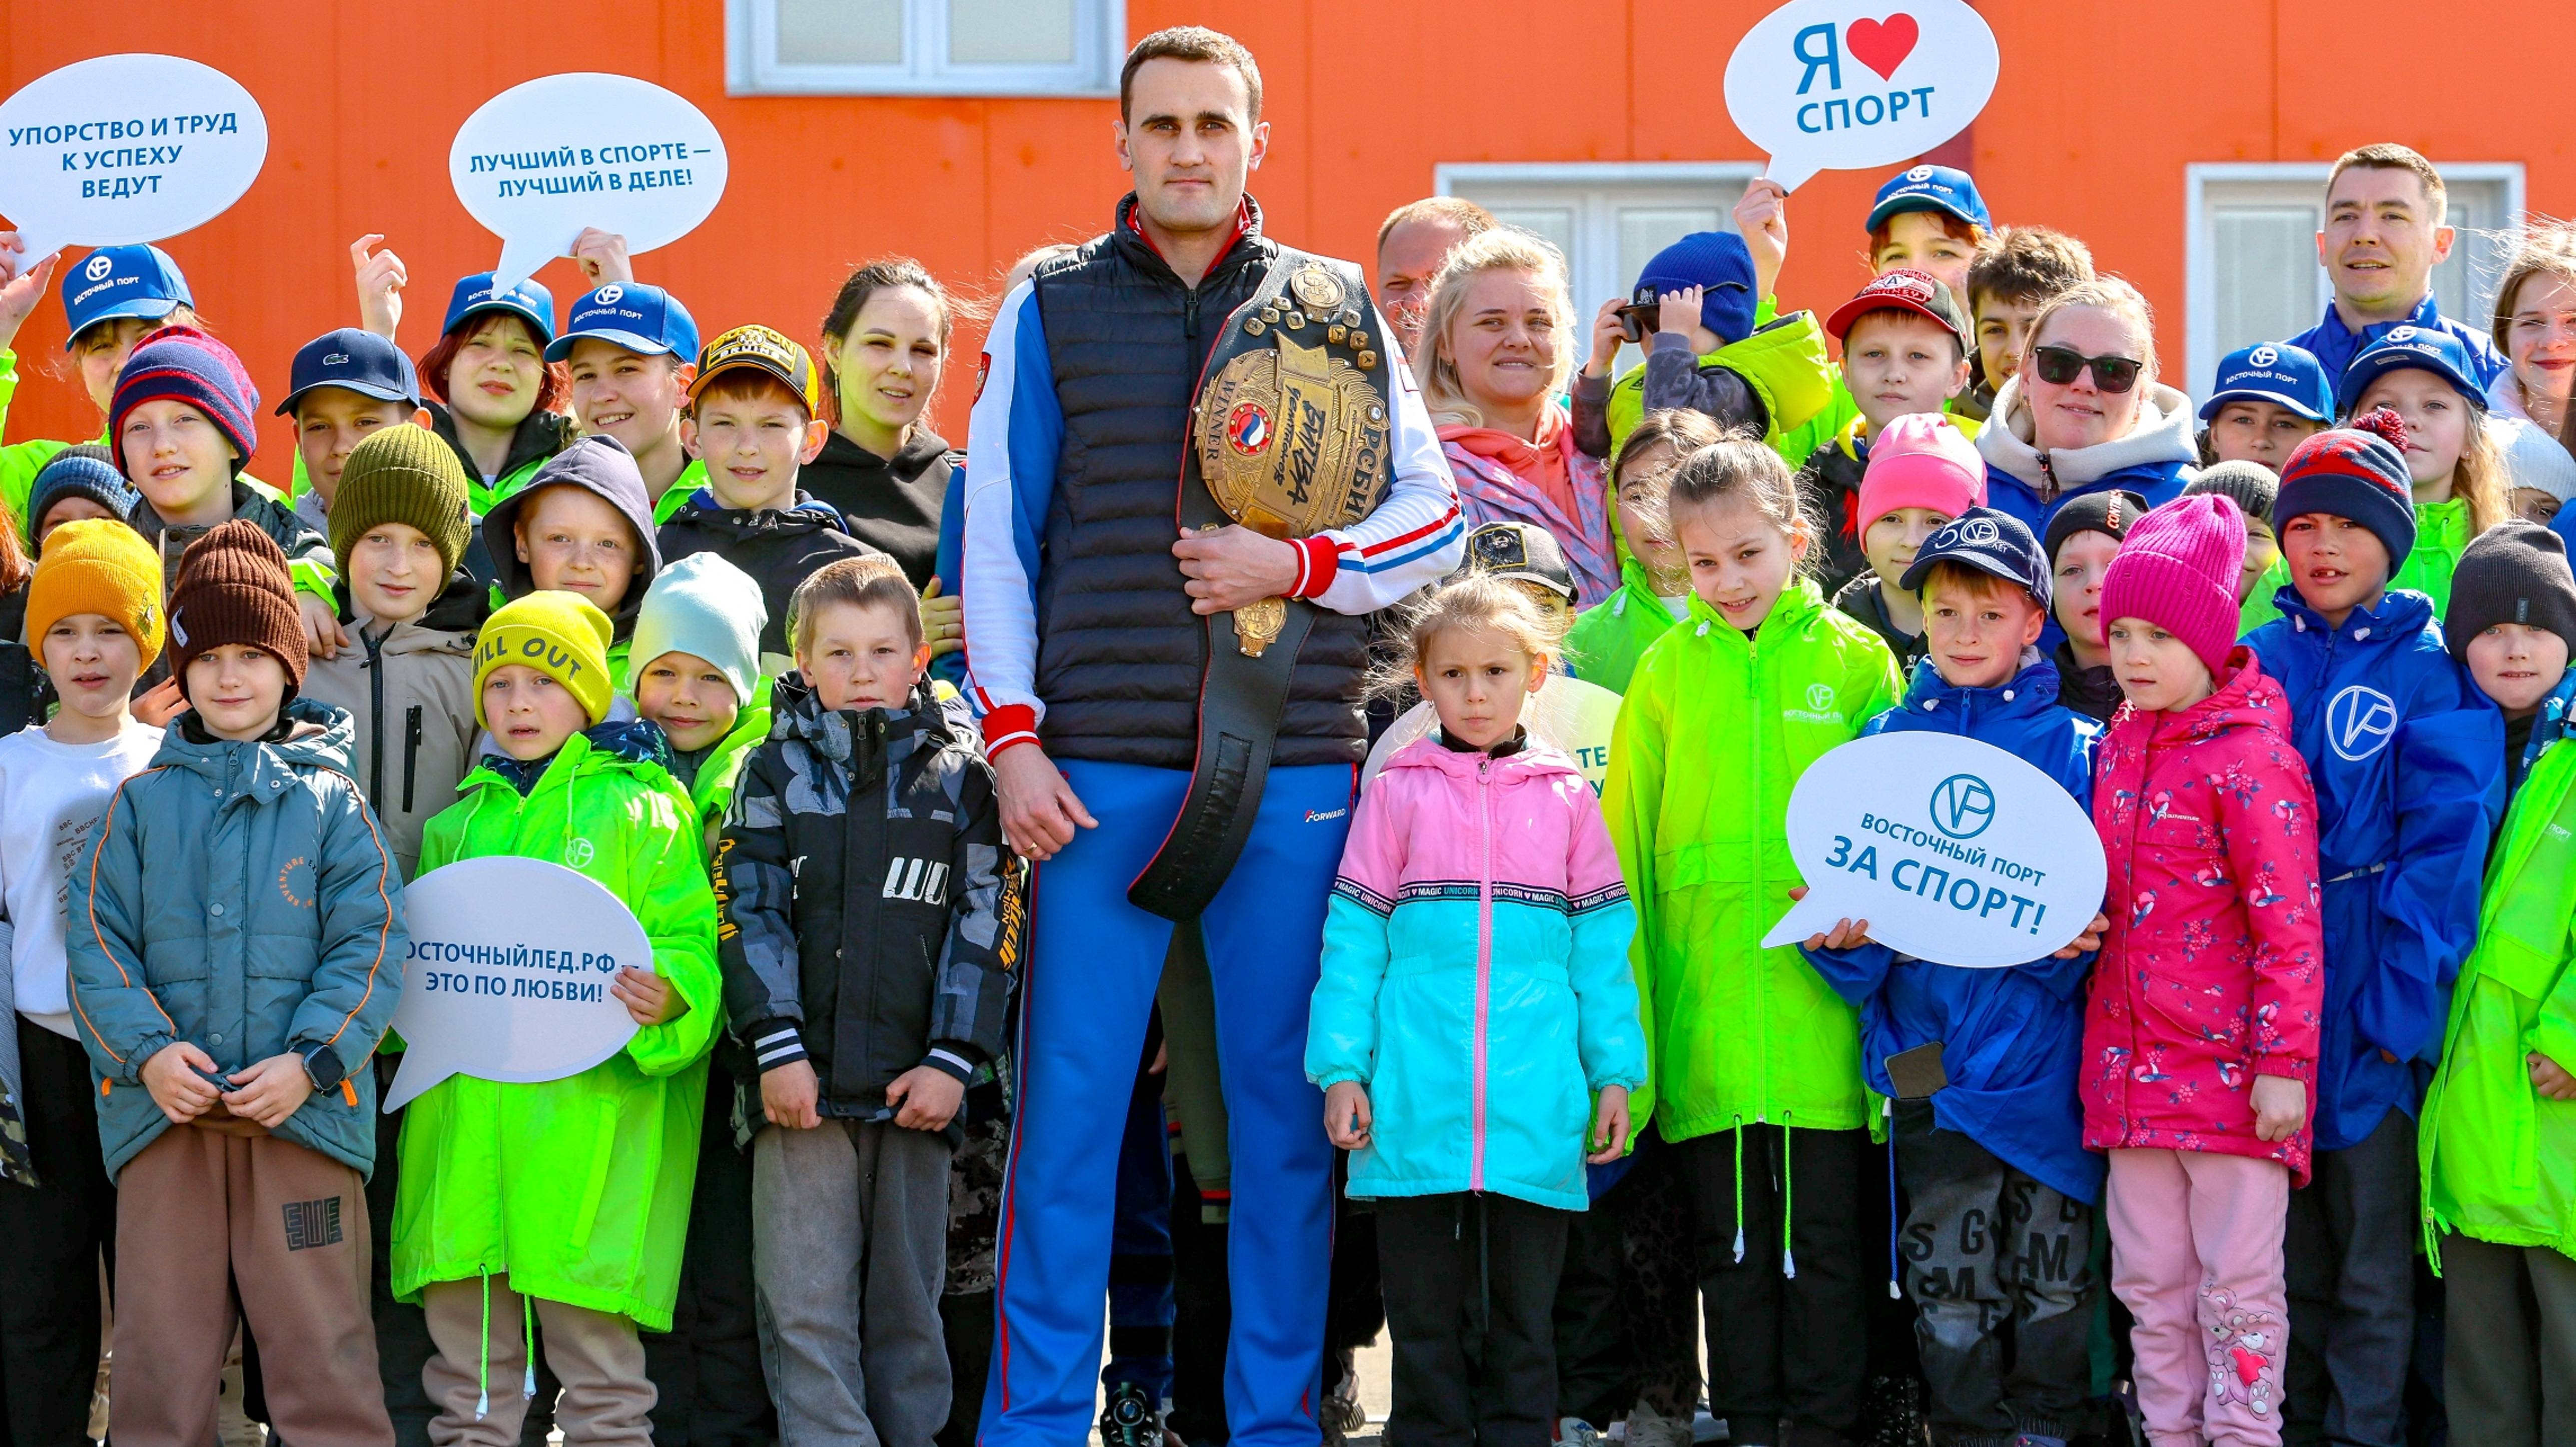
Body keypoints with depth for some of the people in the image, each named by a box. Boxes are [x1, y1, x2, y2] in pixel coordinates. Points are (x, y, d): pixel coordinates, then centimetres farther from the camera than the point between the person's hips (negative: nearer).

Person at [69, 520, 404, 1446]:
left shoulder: (330, 803, 5)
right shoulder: (144, 801, 10)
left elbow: (371, 945, 0)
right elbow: (98, 937, 5)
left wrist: (310, 1063, -13)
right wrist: (148, 1051, -10)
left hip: (302, 1110, -2)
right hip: (164, 1110, 2)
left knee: (320, 1350, 0)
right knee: (162, 1349, 6)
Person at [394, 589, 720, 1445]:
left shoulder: (640, 807, 4)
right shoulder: (459, 824, 20)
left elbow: (691, 937, -2)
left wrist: (666, 997, -22)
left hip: (590, 1108, -5)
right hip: (465, 1105, 5)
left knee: (591, 1330, -5)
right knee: (464, 1324, 7)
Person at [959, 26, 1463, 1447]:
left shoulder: (1334, 308, 11)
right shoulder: (1052, 309, 9)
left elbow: (1435, 516, 10)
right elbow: (997, 534, 7)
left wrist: (1296, 564, -7)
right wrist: (1013, 738, -1)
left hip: (1293, 770, 1)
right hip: (1099, 770, -1)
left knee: (1284, 1100, 4)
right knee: (1068, 1102, -3)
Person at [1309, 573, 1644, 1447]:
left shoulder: (1567, 798, 9)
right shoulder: (1399, 792, 5)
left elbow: (1603, 945, 10)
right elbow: (1354, 938, 4)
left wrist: (1615, 1075, 4)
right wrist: (1342, 1069, -3)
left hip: (1537, 1109, 1)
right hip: (1415, 1106, -1)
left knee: (1523, 1315, 7)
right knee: (1425, 1314, 4)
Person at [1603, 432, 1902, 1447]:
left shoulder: (1856, 661, 2)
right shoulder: (1668, 668, 6)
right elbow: (1626, 838, 7)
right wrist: (1628, 1001, 3)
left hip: (1820, 1008, -2)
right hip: (1703, 1010, 2)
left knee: (1823, 1236, 4)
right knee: (1729, 1238, 9)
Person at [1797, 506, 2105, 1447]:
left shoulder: (2073, 746, 3)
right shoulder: (1886, 744, 7)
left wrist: (2079, 940, -19)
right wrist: (1843, 935, -13)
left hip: (2045, 1051, -1)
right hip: (1930, 1049, 1)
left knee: (2055, 1276, 6)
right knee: (1949, 1281, 4)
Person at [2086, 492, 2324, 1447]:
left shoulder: (2250, 757, -12)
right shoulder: (2116, 747, 10)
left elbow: (2290, 925, -14)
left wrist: (2284, 1062, -16)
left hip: (2229, 1071, -7)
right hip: (2133, 1069, 7)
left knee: (2238, 1287, 0)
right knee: (2151, 1282, 11)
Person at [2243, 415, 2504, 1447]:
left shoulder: (2433, 673, -3)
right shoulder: (2253, 665, 9)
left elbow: (2444, 847, -9)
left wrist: (2398, 999, -17)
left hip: (2371, 1005, -4)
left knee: (2374, 1264, 3)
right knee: (2287, 1253, 13)